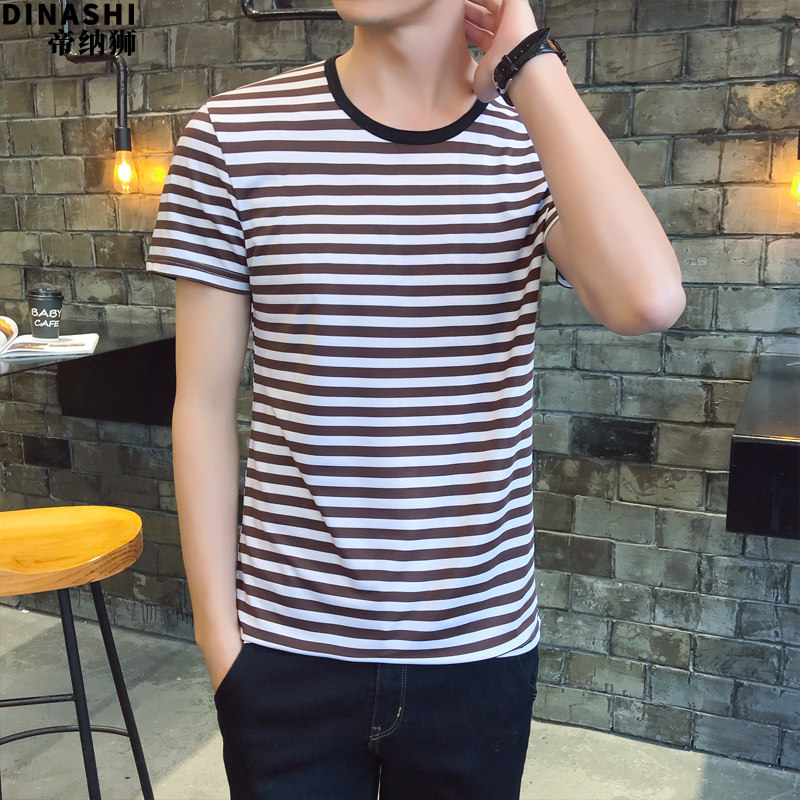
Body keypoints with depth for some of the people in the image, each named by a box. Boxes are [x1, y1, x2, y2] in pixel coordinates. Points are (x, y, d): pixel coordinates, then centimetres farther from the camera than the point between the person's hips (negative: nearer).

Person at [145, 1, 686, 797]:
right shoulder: (233, 135, -5)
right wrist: (216, 629, -2)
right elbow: (205, 404, -3)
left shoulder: (538, 139, -3)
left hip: (481, 648, 2)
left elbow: (648, 301, -23)